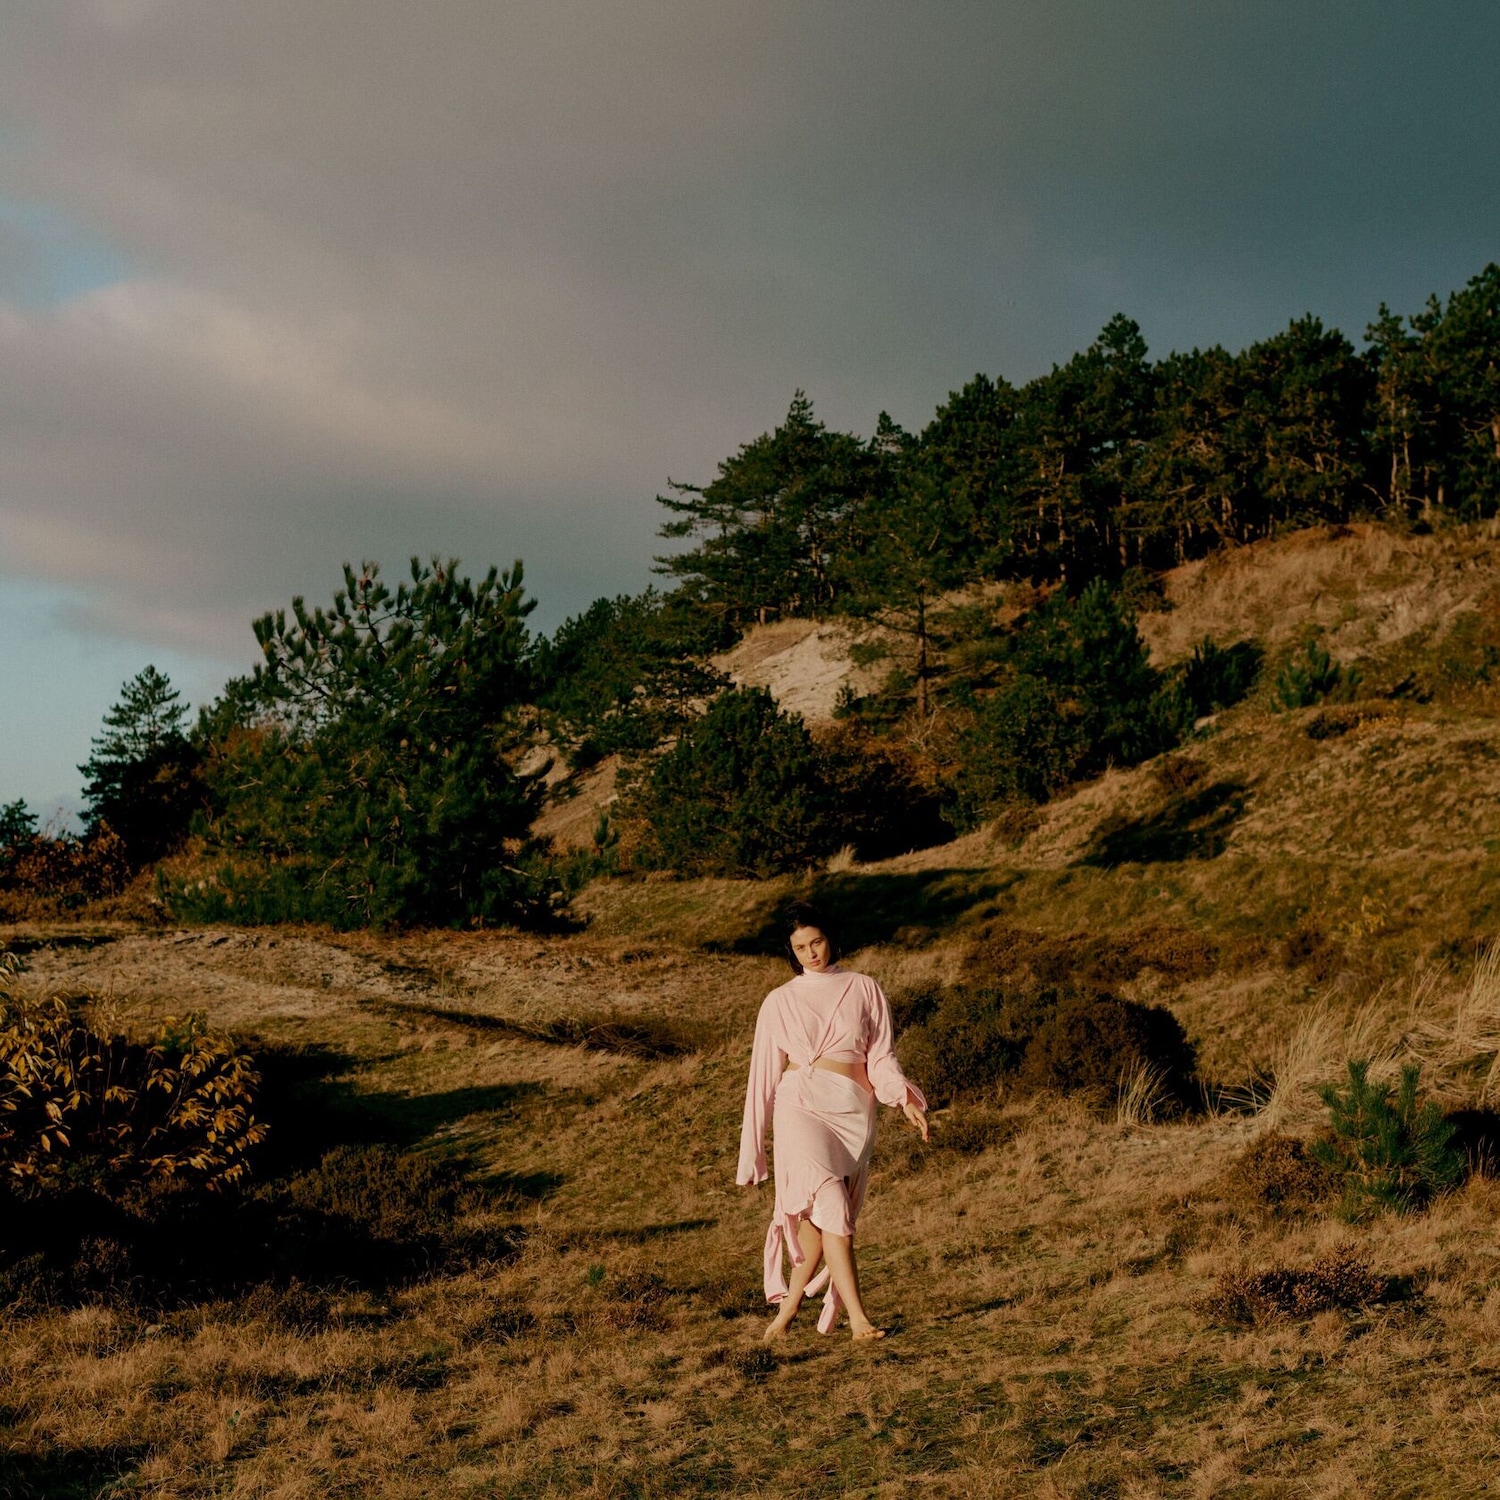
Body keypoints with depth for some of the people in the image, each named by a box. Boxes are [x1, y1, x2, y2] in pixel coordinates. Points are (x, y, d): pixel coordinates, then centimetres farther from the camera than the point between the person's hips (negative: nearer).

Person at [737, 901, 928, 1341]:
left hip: (852, 1110, 2)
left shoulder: (863, 989, 12)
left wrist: (903, 1096, -12)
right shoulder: (779, 1002, 12)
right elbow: (764, 1073, 13)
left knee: (818, 1214, -3)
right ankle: (856, 1316, -25)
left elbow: (881, 1055, 8)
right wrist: (752, 1149, 12)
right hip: (802, 1105, -1)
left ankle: (789, 1303, 16)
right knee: (829, 1203, -21)